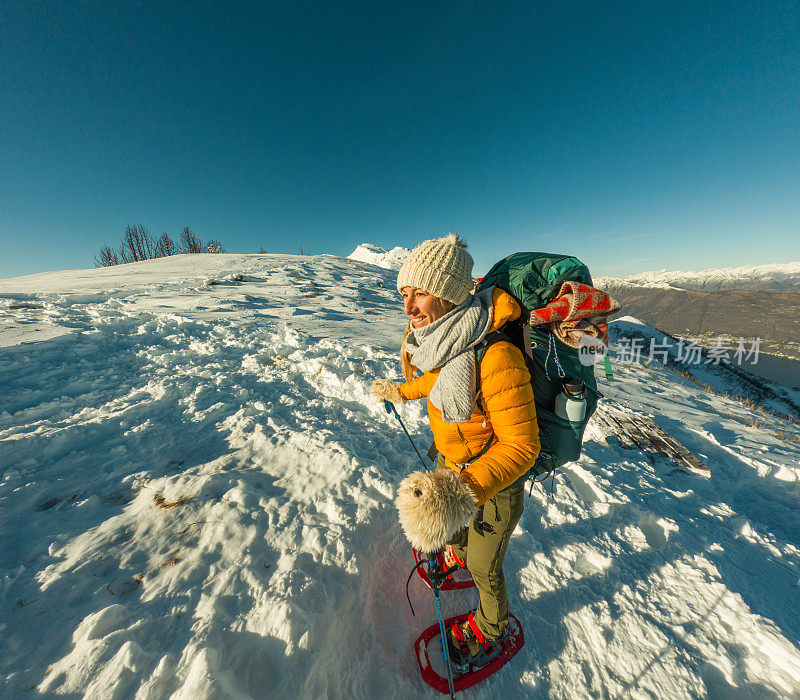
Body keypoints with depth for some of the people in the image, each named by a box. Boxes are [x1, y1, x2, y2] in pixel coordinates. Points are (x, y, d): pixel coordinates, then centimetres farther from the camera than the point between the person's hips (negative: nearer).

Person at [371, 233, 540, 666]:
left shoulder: (495, 357, -37)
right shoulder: (434, 337, -13)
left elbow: (521, 446, -31)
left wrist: (464, 491, -44)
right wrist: (401, 391, 19)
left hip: (495, 479, -6)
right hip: (452, 463, 7)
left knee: (484, 568, 21)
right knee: (451, 522, 34)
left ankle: (490, 630, 57)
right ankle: (456, 555, 71)